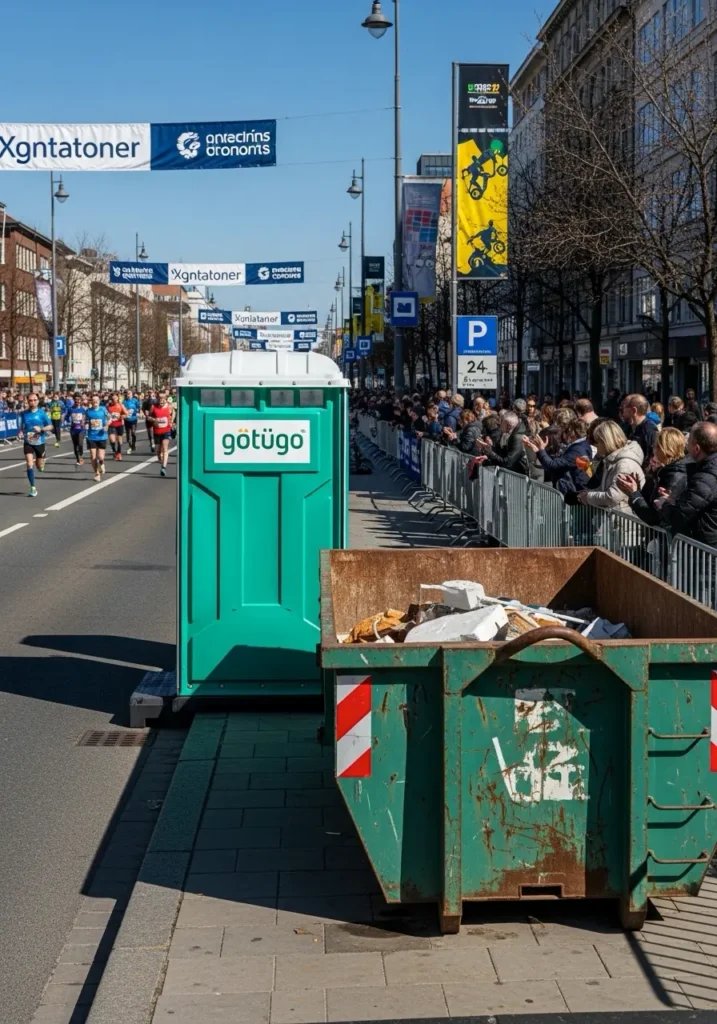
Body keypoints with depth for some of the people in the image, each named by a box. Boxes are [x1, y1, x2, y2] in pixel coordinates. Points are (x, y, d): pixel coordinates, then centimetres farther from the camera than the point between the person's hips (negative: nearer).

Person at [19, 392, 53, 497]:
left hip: (39, 442, 0)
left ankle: (37, 460, 50)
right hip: (28, 442, 0)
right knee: (29, 464, -14)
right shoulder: (24, 414, -1)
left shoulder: (42, 413, -7)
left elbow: (51, 427, -3)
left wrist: (41, 429, -21)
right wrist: (21, 433, -5)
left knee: (40, 468, 11)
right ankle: (33, 488, -6)